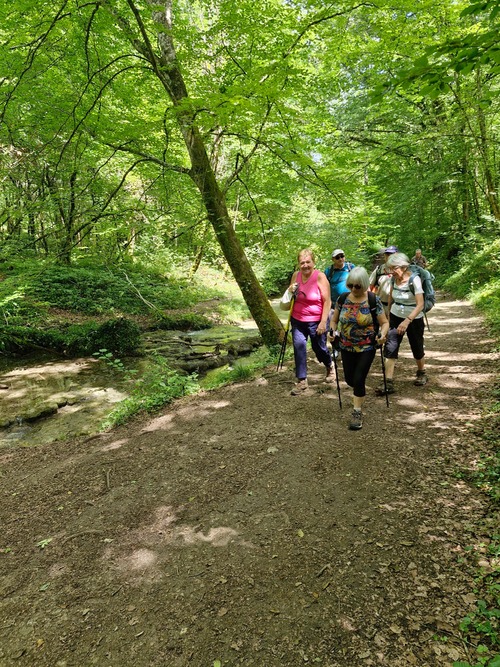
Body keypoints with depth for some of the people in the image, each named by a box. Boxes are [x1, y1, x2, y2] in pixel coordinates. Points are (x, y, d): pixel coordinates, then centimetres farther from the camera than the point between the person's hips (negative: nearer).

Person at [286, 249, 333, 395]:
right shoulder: (296, 275, 1)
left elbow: (327, 301, -12)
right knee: (298, 346, -4)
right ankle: (302, 380, 8)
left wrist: (323, 322, -16)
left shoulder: (320, 277, -13)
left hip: (316, 321, -4)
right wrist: (290, 291, -8)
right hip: (297, 320, 4)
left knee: (319, 348, 11)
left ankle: (329, 367, 44)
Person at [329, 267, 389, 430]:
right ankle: (360, 392, 50)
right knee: (349, 379, 14)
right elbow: (334, 320, 6)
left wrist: (383, 334, -28)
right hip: (347, 348, 4)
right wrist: (333, 331, -14)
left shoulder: (373, 300, -13)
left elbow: (384, 322, -8)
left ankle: (357, 412, 13)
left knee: (358, 380, -7)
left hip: (367, 348, -4)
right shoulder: (342, 299, -4)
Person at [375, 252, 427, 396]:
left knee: (417, 348, 14)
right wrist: (388, 314, 17)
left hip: (414, 319, -4)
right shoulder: (394, 279, -5)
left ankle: (421, 373, 41)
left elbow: (420, 305, -27)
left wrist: (407, 321, -36)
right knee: (390, 348, -9)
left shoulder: (414, 279, -21)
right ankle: (388, 383, -10)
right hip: (395, 317, 4)